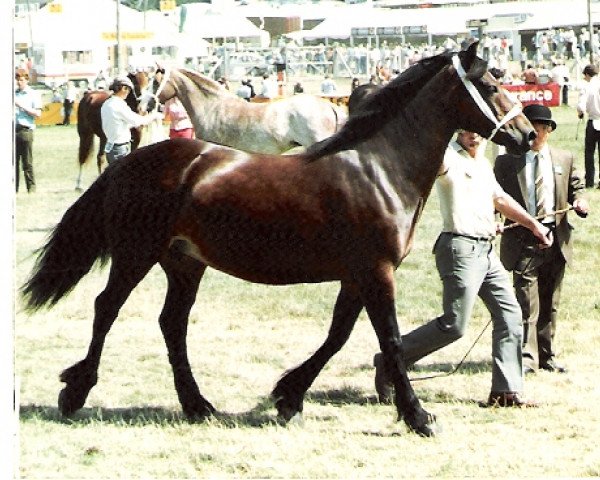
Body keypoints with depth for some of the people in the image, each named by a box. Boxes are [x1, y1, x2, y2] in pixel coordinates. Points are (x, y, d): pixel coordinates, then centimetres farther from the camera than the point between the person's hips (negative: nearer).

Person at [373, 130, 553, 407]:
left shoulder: (483, 163, 19)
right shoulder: (451, 158, -8)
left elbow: (500, 199, 32)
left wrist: (532, 224, 36)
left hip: (485, 249, 9)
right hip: (461, 248, -9)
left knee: (510, 314, 5)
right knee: (453, 325, -12)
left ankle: (506, 390, 8)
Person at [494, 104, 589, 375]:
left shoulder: (564, 160, 12)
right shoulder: (506, 162, 4)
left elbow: (575, 187, 20)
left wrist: (579, 201, -2)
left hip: (556, 239, 3)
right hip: (522, 239, -3)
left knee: (550, 304, 11)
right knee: (527, 302, -10)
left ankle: (547, 357, 19)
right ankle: (527, 358, -9)